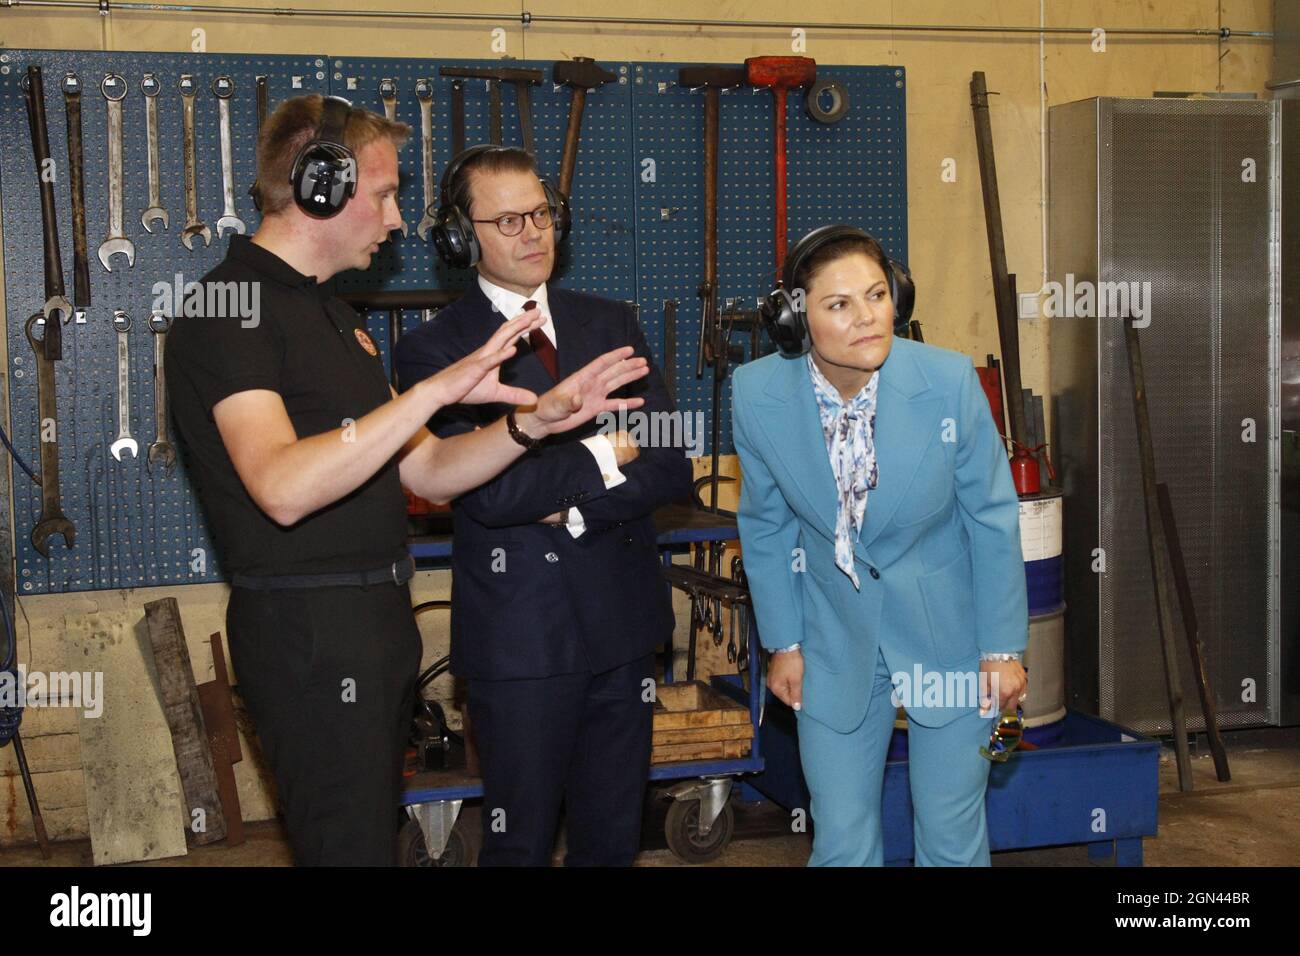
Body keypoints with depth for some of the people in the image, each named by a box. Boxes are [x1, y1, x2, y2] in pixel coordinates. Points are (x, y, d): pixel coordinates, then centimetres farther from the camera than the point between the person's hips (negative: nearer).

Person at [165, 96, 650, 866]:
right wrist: (435, 389, -31)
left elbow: (426, 472, 12)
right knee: (351, 847, -2)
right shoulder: (232, 305, -13)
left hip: (377, 622, 9)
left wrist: (535, 420, -3)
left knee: (378, 831, 18)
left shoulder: (330, 312, 17)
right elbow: (282, 486, -29)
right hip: (310, 632, -9)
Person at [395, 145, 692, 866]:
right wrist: (599, 458, -7)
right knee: (520, 840, 8)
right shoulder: (435, 349, -5)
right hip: (520, 637, -4)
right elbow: (489, 492, -17)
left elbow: (672, 466, 0)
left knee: (613, 834, 14)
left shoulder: (613, 325, 9)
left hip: (624, 621, 4)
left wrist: (575, 507, -13)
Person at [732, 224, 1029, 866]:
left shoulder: (949, 381, -20)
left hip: (949, 633, -1)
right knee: (841, 841, 8)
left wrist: (1003, 647, -4)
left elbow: (992, 518, -8)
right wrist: (783, 642, 5)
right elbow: (766, 526, 1)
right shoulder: (756, 394, -15)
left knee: (952, 838, 9)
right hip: (836, 640, 1)